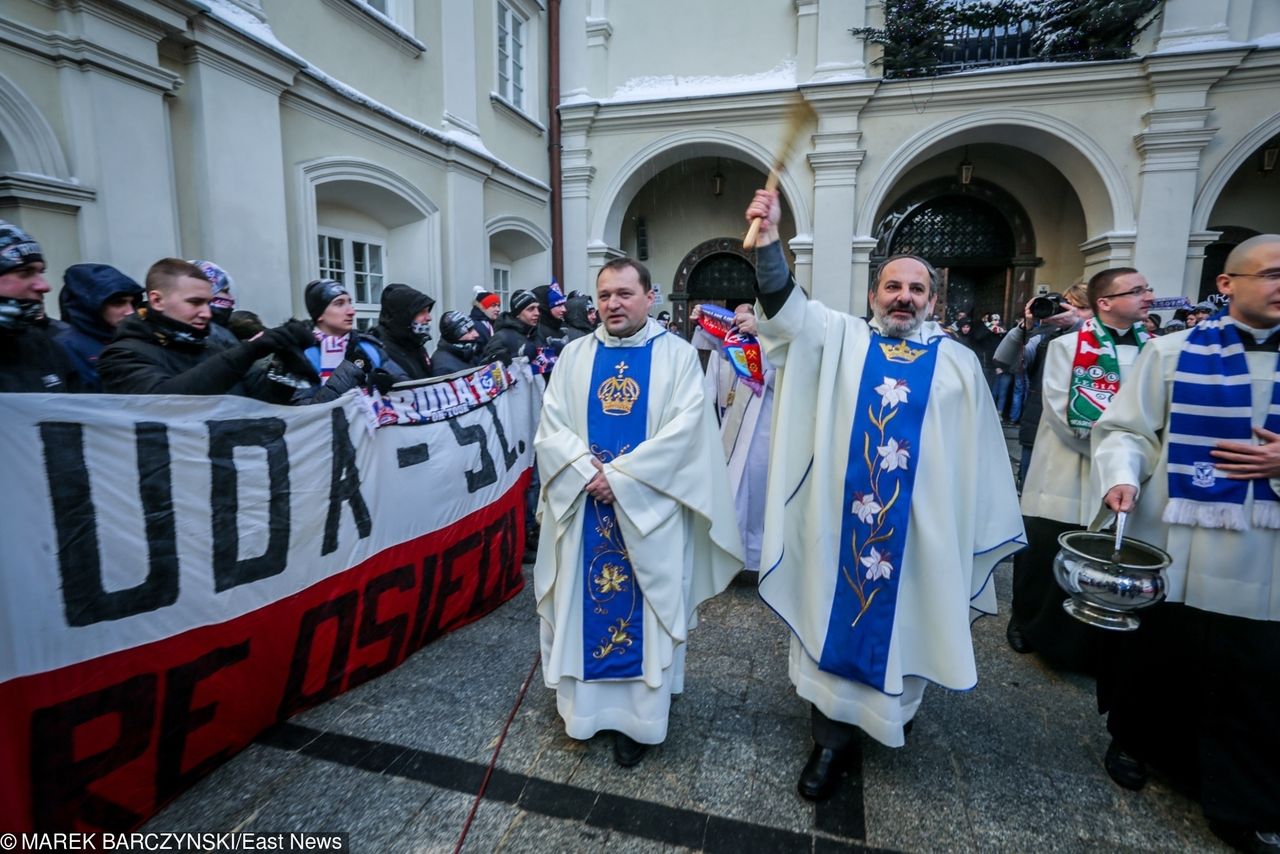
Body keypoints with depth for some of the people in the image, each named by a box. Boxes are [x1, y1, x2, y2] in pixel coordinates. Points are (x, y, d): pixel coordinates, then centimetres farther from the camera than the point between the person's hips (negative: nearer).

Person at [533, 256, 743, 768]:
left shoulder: (677, 355, -1)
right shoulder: (575, 355, 8)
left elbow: (685, 428, -12)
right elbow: (551, 426, 2)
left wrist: (619, 475, -18)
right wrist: (586, 470, -16)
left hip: (650, 509, -2)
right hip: (582, 505, 3)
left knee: (645, 610, 7)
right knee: (584, 602, 12)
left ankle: (638, 716, 24)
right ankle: (584, 703, 32)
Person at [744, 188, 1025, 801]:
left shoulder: (958, 361, 5)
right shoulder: (839, 338, 4)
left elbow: (980, 448, 7)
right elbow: (786, 309, -12)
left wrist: (987, 528, 8)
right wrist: (768, 242, -27)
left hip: (919, 525, 1)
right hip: (841, 520, 0)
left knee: (902, 618, 13)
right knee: (836, 617, 7)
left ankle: (893, 710, 39)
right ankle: (834, 736, 23)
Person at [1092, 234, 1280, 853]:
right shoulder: (1172, 353, -1)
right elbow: (1124, 429, -6)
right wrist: (1121, 475, -24)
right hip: (1168, 551, -2)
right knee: (1154, 657, 14)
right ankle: (1134, 740, 40)